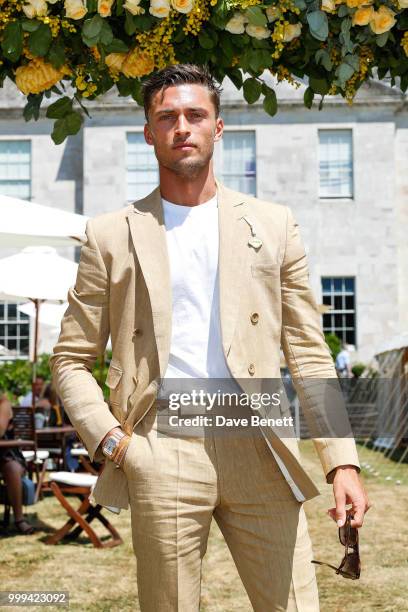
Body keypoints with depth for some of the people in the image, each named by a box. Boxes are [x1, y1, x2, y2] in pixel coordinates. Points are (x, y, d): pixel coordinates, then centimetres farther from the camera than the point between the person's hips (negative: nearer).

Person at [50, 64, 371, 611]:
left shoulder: (272, 225, 12)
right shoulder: (112, 235, 9)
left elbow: (309, 353, 8)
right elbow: (71, 359, 11)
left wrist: (342, 461, -1)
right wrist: (108, 439, -5)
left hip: (255, 445, 1)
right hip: (161, 452, -1)